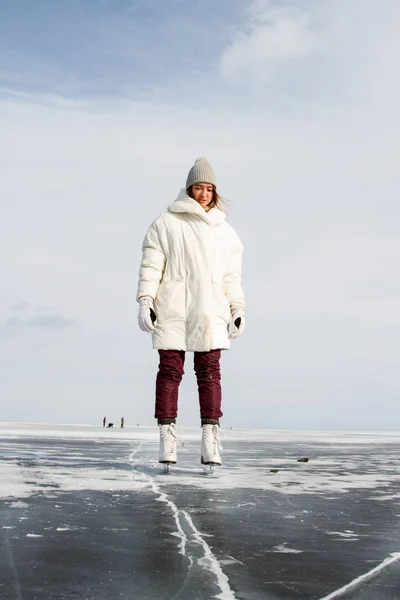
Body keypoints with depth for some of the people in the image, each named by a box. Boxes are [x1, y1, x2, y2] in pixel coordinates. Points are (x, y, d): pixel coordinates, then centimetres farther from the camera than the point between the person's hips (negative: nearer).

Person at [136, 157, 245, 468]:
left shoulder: (225, 231, 18)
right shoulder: (166, 223, 8)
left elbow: (231, 275, 18)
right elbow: (151, 265, 3)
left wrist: (238, 309, 10)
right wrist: (145, 301, -6)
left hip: (210, 314, 2)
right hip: (172, 311, -2)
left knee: (210, 371, -3)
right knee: (170, 370, -4)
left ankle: (210, 441, -3)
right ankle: (168, 439, 0)